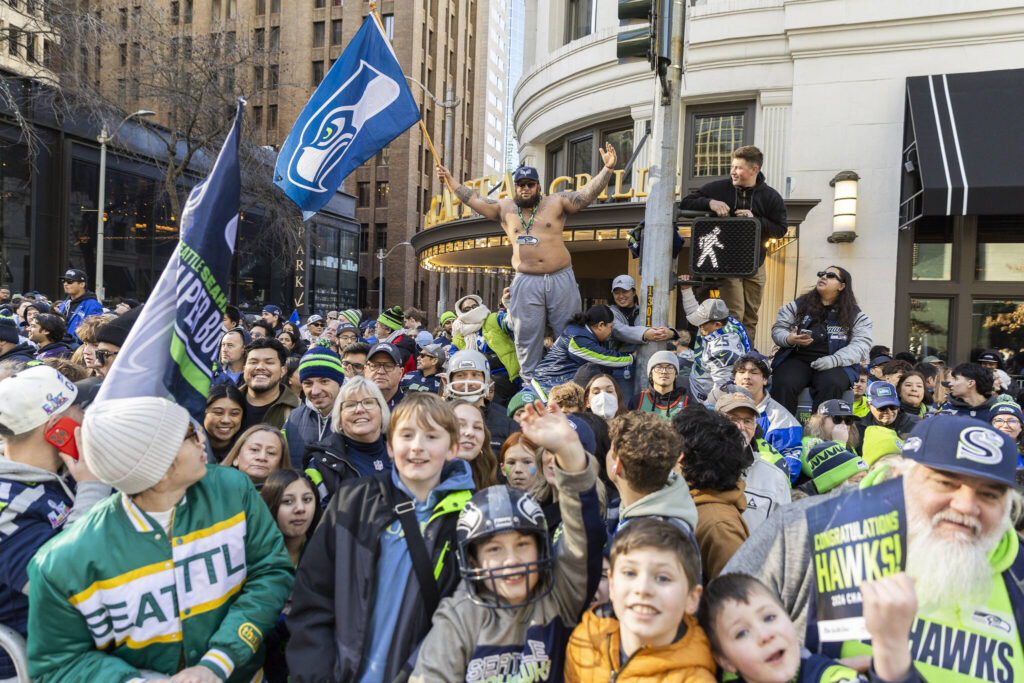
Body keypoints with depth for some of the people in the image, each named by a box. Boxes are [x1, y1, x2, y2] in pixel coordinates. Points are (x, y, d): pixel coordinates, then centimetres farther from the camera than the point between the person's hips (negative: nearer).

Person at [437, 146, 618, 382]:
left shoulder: (556, 202, 8)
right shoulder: (505, 208, 15)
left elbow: (588, 193, 2)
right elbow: (473, 199, 19)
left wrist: (607, 169, -10)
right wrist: (449, 180, 19)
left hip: (561, 279, -1)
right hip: (526, 283, 1)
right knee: (527, 338, 2)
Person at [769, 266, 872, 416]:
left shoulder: (856, 316, 13)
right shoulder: (799, 305, 18)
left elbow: (860, 344, 1)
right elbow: (778, 329, 16)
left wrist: (834, 360, -17)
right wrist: (789, 339, -10)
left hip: (835, 365, -1)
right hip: (797, 359, 1)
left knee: (831, 385, -35)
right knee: (784, 384, -30)